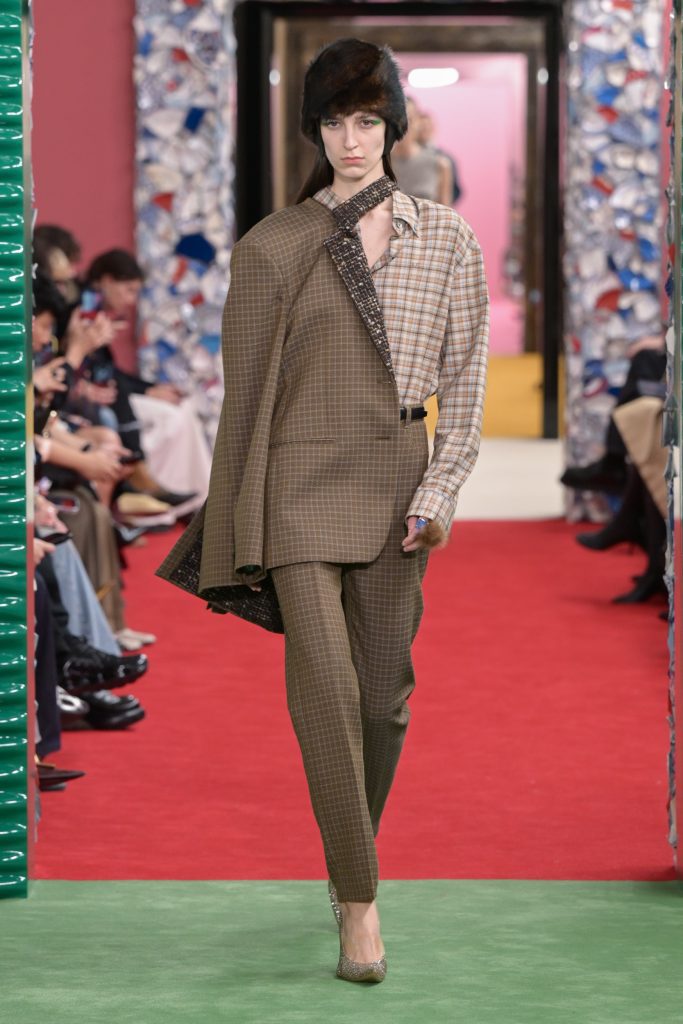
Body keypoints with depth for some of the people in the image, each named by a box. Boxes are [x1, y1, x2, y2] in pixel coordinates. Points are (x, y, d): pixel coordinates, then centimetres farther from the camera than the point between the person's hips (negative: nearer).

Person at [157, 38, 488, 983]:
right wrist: (233, 531, 5)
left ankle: (351, 864, 27)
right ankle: (361, 904, -10)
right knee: (325, 688, -13)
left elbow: (466, 374, 7)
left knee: (384, 691, 6)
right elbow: (245, 391, 5)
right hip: (302, 481, -2)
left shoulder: (446, 241, 6)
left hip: (398, 484, 2)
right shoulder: (273, 248, 2)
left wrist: (442, 487, -5)